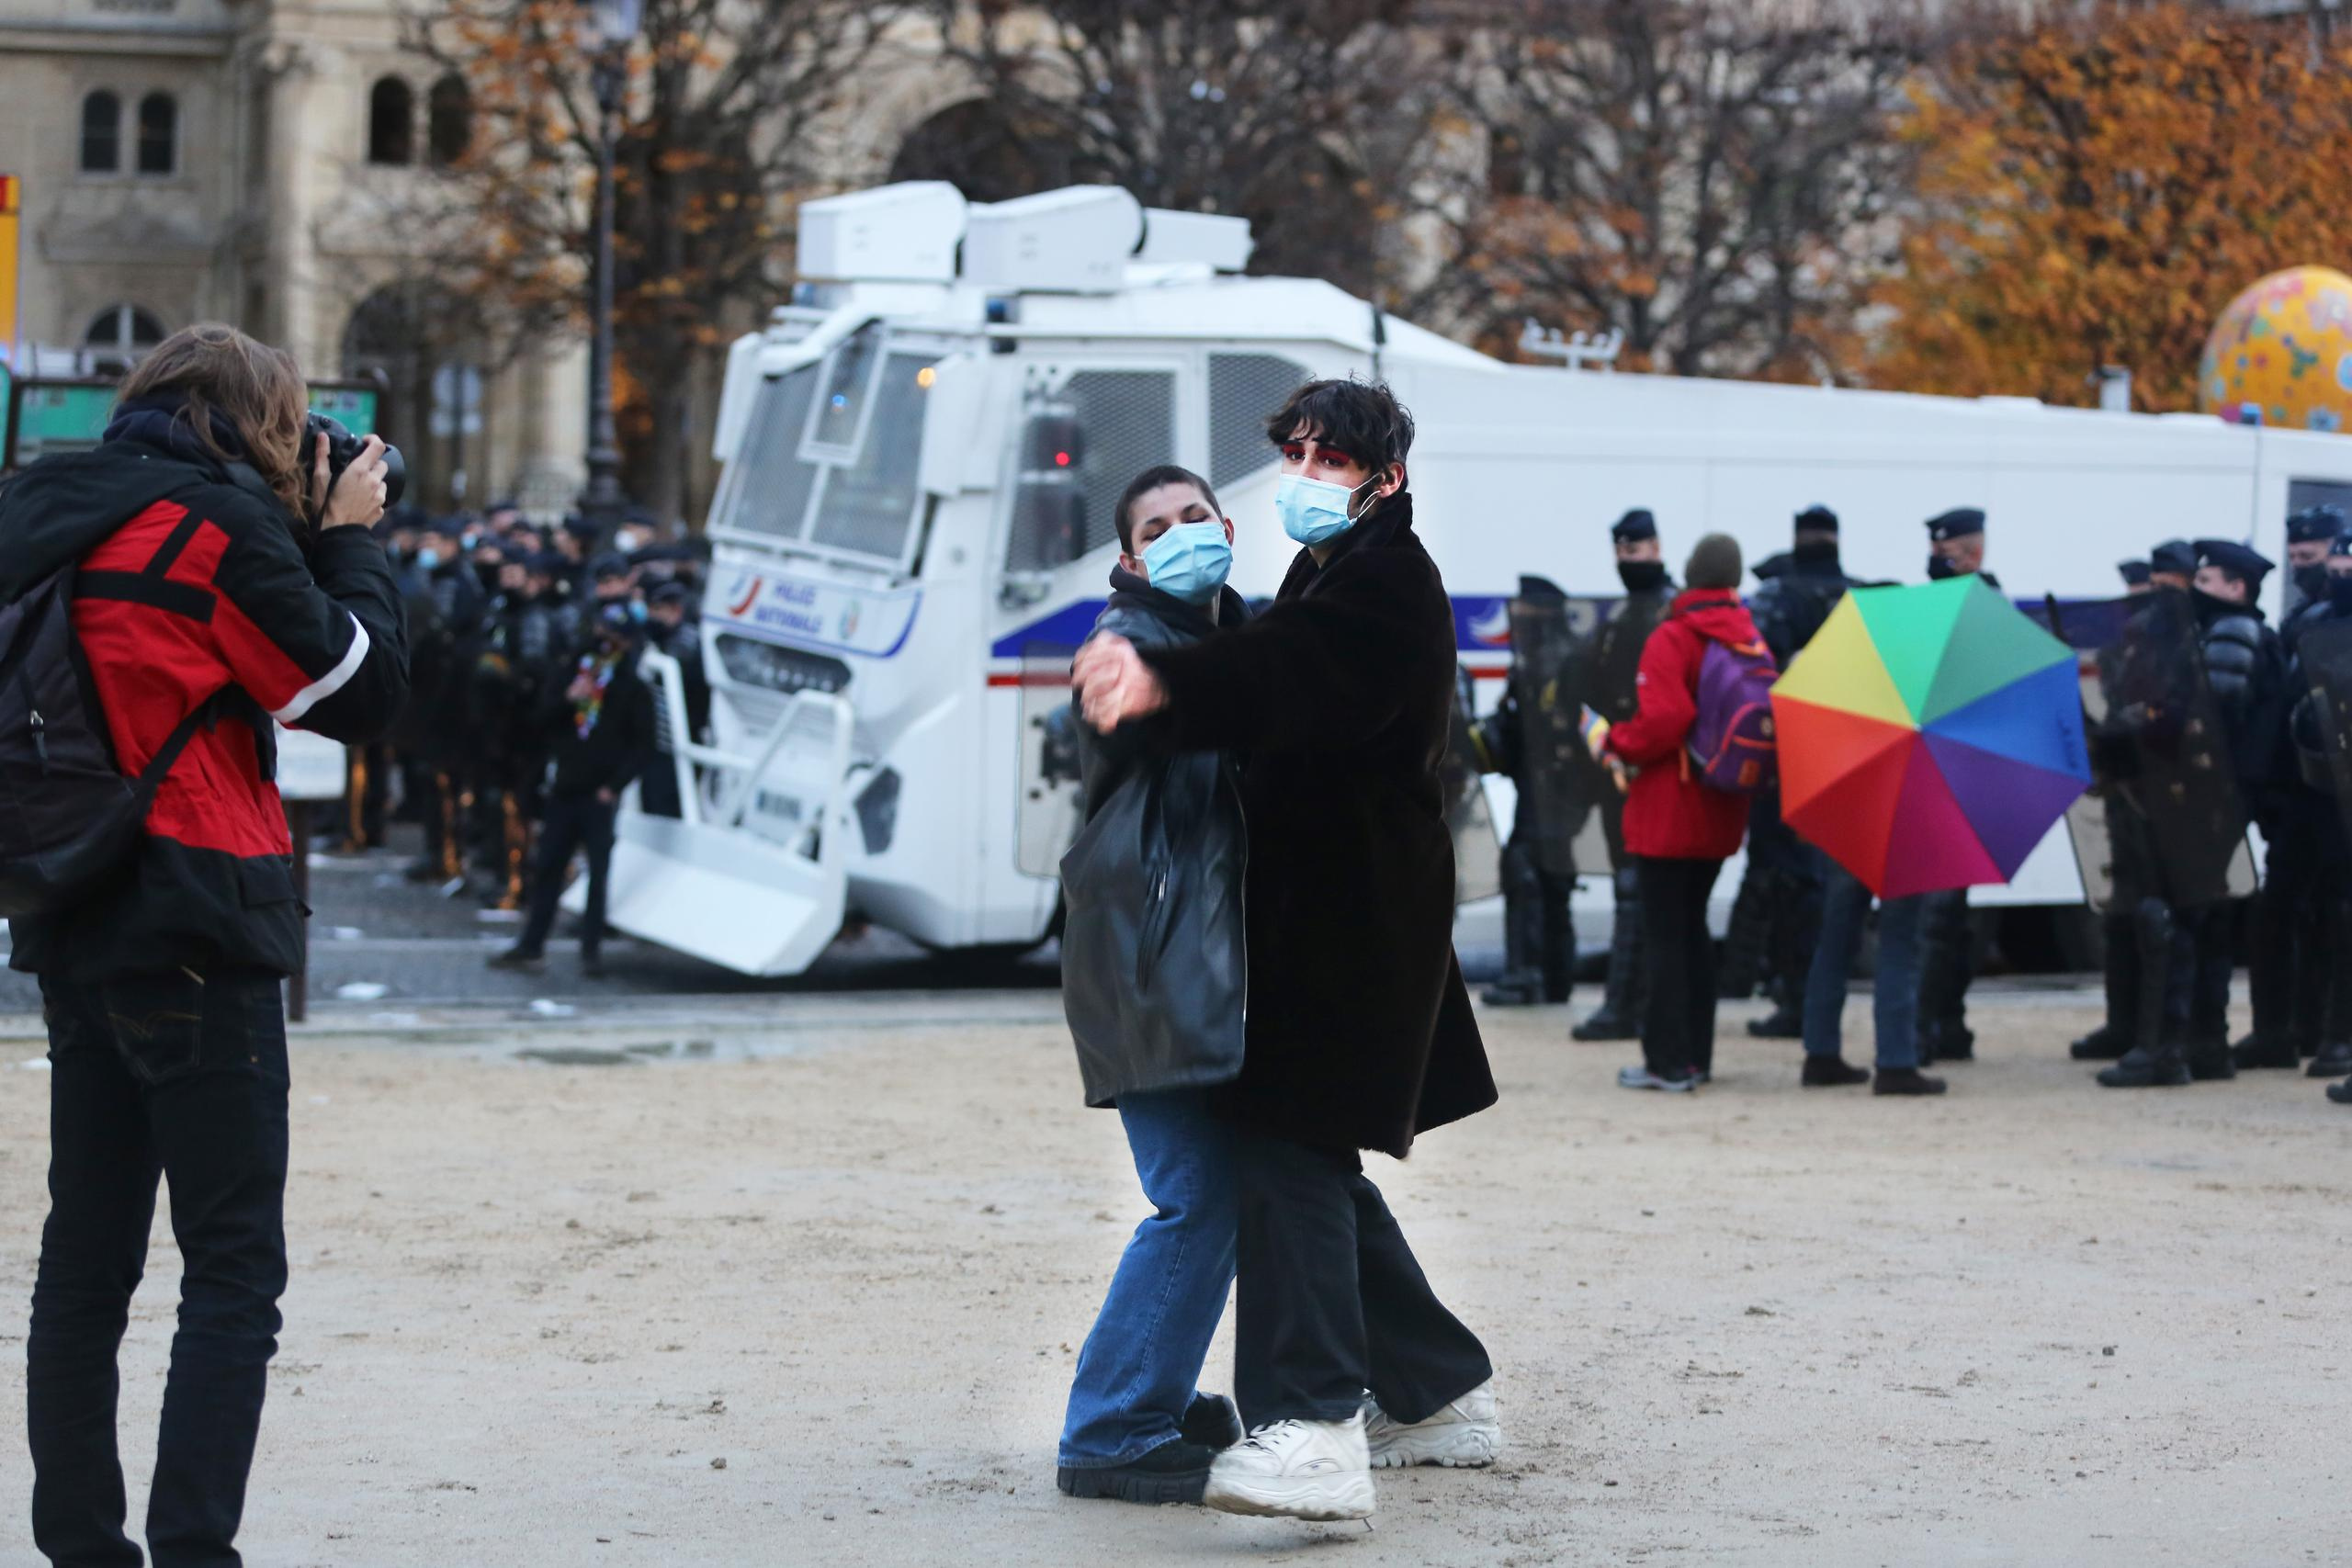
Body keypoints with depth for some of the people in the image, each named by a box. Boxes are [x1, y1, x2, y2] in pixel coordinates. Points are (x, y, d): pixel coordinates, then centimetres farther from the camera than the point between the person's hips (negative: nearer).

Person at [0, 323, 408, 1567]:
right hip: (194, 932, -8)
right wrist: (345, 538, 6)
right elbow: (361, 691, -6)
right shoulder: (215, 522, -12)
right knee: (234, 1276, -4)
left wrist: (305, 533, 12)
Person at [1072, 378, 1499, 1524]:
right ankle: (1442, 1392, 25)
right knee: (1313, 1160, 15)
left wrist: (1166, 682, -51)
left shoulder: (1386, 580, -13)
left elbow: (1292, 671, -34)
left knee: (1286, 1149, -19)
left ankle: (1313, 1431, -28)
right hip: (1316, 912, 10)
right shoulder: (1326, 574, 22)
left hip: (1355, 922, -10)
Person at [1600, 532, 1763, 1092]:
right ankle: (1696, 1055, 20)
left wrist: (1615, 743, -5)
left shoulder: (1671, 640, -14)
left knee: (1664, 934, -2)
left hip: (1668, 812, -7)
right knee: (1692, 926, 17)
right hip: (1721, 814, 7)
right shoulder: (1751, 641, 6)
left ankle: (1669, 1061, -2)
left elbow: (1664, 724, -22)